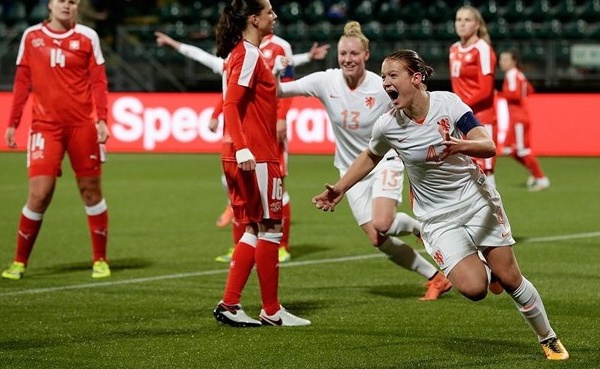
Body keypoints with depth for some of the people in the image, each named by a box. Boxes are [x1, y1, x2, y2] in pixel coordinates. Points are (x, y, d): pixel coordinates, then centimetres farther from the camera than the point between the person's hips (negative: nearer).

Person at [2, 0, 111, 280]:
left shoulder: (87, 37, 4)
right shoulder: (31, 36, 7)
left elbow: (98, 81, 2)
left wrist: (101, 119, -9)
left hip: (82, 125, 0)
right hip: (45, 126, 0)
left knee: (90, 191, 5)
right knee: (39, 193, -7)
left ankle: (100, 260, 17)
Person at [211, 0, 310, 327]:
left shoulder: (244, 53, 17)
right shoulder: (248, 55, -13)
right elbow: (230, 105, -21)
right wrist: (242, 149, -28)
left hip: (250, 156, 10)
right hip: (255, 157, -10)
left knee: (255, 232, 13)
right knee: (270, 229, -2)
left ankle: (229, 305, 10)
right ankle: (272, 311, 5)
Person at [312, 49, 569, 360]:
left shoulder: (447, 103, -16)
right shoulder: (387, 125, -11)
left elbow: (489, 147, -21)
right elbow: (370, 157, 11)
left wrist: (462, 146, -41)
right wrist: (339, 189, 8)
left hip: (477, 200, 0)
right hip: (438, 217, 0)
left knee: (510, 279, -1)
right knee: (473, 289, -19)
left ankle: (548, 339, 23)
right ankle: (486, 270, 20)